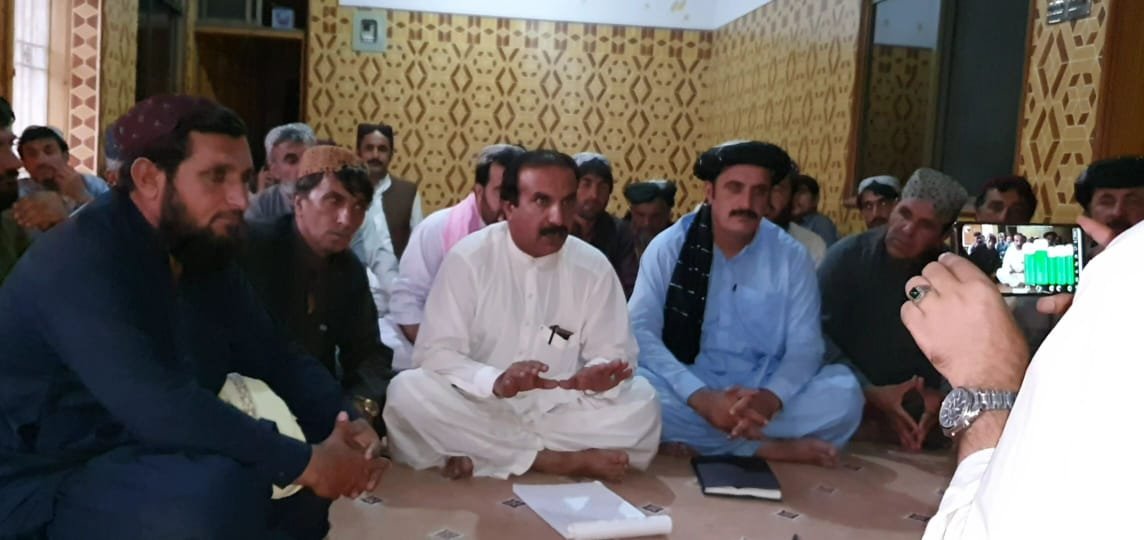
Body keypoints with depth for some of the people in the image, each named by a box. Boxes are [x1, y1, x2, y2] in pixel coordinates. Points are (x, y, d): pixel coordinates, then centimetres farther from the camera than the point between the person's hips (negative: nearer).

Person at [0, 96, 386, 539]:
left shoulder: (207, 253, 3)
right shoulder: (83, 258, -23)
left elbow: (279, 361, 5)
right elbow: (160, 408, -35)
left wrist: (343, 427, -14)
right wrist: (307, 461, -28)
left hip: (149, 462, 8)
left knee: (331, 468, -1)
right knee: (220, 487, -33)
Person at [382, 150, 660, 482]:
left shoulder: (594, 267, -2)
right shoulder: (467, 258, -8)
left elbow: (615, 354, 1)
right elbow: (435, 353, -12)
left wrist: (594, 376, -24)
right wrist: (495, 381, -31)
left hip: (560, 412, 2)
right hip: (478, 408, -1)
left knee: (641, 405, -21)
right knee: (407, 392, -29)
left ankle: (478, 456, -21)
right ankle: (563, 460, -23)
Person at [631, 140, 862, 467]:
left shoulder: (792, 256, 0)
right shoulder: (669, 247, -4)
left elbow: (805, 346, -3)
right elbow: (640, 331, -12)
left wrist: (770, 398, -26)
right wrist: (700, 397, -26)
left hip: (762, 397, 1)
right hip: (688, 395, -1)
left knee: (844, 393, -23)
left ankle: (698, 443, -20)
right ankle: (771, 448, -22)